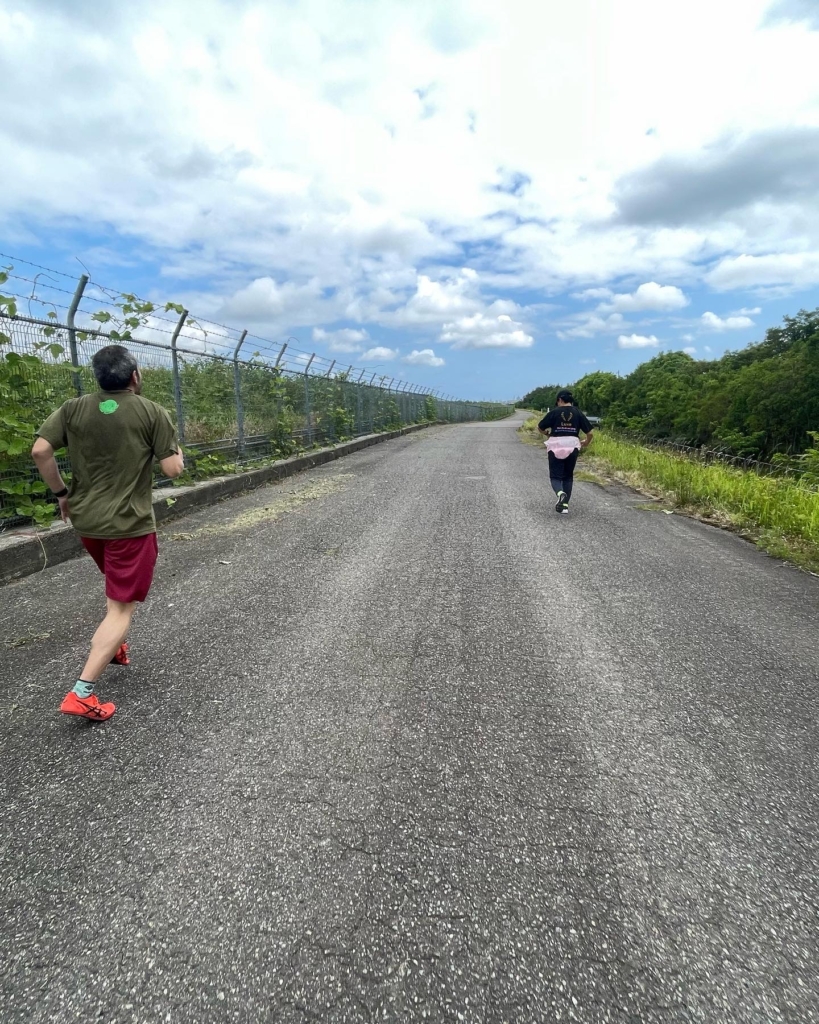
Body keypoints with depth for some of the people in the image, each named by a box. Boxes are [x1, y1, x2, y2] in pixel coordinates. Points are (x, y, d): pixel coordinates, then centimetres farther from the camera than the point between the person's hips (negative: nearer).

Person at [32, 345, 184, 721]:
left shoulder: (73, 408, 3)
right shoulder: (152, 412, -8)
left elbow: (40, 451, -5)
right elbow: (173, 469, -10)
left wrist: (61, 493, 7)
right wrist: (175, 449, 11)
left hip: (86, 521, 6)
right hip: (130, 524, -6)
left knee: (119, 589, 31)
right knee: (122, 607, -1)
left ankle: (114, 647, 39)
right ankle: (81, 693, -6)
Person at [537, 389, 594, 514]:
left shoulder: (554, 412, -2)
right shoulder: (578, 413, 2)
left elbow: (540, 427, 5)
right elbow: (590, 433, 2)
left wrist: (547, 434, 26)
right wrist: (586, 442, 23)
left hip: (556, 447, -2)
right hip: (572, 447, 2)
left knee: (555, 476, 5)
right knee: (568, 476, 16)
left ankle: (560, 493, -27)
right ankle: (565, 505, 11)